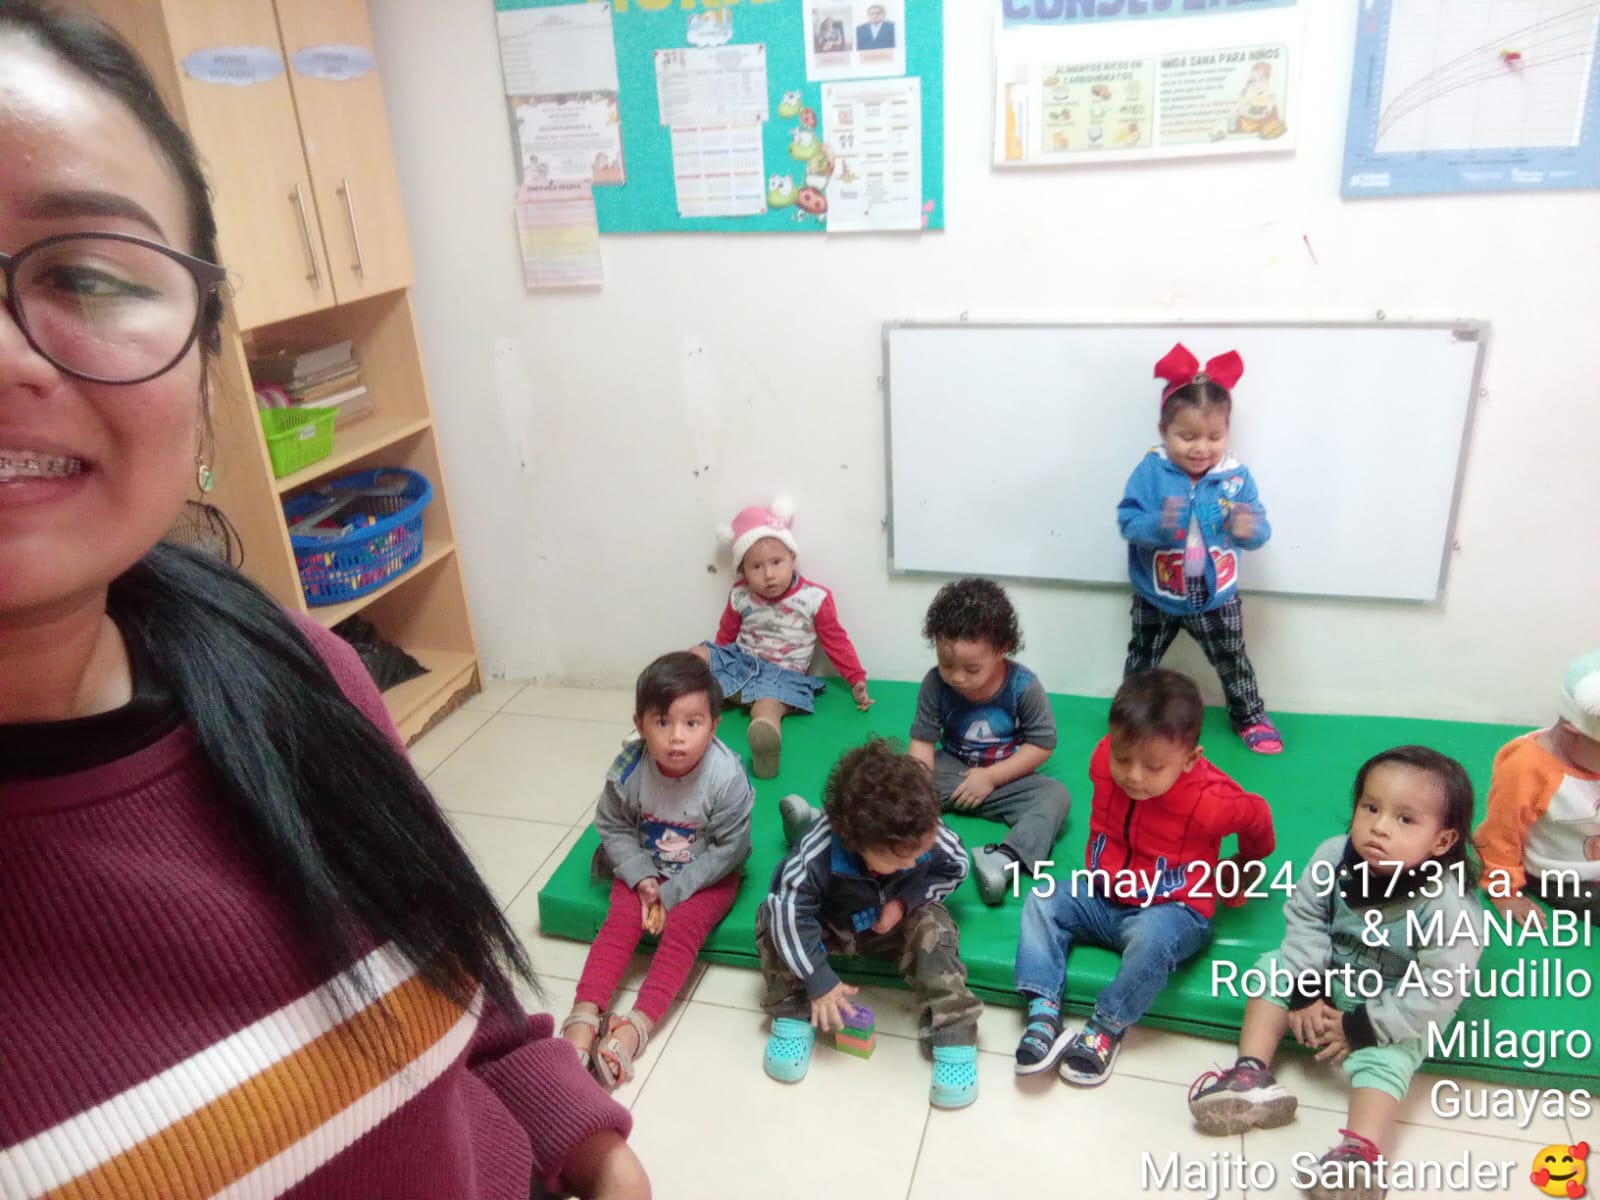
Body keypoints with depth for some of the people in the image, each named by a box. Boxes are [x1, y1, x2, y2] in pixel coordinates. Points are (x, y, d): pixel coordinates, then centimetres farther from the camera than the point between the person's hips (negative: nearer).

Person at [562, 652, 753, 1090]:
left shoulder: (726, 777, -30)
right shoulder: (628, 770, -23)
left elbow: (728, 849, -20)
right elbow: (613, 828, -6)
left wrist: (672, 891, -21)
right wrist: (642, 878, -20)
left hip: (707, 874, -2)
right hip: (646, 867, 2)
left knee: (683, 927, -23)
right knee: (621, 921, -17)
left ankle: (639, 1023, -23)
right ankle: (584, 1015, -20)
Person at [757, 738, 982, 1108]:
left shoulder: (928, 835, -32)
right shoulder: (816, 855, -40)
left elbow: (955, 868, -11)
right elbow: (789, 912, -34)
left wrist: (906, 899, -25)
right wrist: (819, 982, -29)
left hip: (895, 922, 1)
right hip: (831, 924, -1)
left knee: (933, 926, -29)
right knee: (772, 917, -25)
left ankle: (954, 1036, -20)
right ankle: (793, 1017, -11)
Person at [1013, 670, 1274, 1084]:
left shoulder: (1210, 799, -26)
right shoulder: (1104, 761, -14)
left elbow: (1258, 819, -2)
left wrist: (1242, 867, 16)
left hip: (1172, 912, -5)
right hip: (1103, 898, 5)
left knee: (1151, 935, -36)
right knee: (1043, 897, -13)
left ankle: (1108, 1026, -17)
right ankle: (1043, 1012, -21)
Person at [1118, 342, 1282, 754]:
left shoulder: (1236, 477, -13)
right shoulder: (1150, 472, -18)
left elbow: (1259, 531, -10)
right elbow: (1128, 522, -21)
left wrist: (1248, 530, -33)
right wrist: (1159, 525, -40)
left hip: (1216, 598, 1)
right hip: (1156, 598, -1)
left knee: (1232, 660, 19)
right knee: (1142, 660, 19)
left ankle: (1250, 717, 42)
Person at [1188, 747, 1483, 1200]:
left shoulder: (1450, 907, -33)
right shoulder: (1333, 858, -22)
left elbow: (1434, 993, -27)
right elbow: (1304, 923, -11)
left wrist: (1361, 1027, -23)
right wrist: (1305, 992, -19)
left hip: (1396, 1014, -5)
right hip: (1328, 979, 5)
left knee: (1385, 1057, -26)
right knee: (1275, 967, -8)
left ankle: (1361, 1154, -34)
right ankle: (1253, 1077, -11)